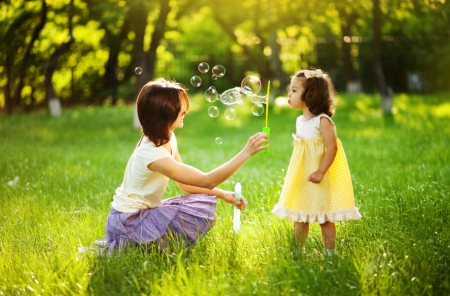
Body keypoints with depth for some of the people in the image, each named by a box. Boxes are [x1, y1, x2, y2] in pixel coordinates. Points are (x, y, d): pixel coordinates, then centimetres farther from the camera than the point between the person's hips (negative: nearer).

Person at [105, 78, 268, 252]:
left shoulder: (168, 139, 0)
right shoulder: (153, 155, -28)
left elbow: (186, 182, 8)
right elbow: (207, 181, -28)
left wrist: (222, 194, -5)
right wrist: (246, 152, -30)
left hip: (143, 212, 9)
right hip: (129, 223, -9)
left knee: (208, 217, 3)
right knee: (202, 209, -18)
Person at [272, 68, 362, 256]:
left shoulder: (322, 120, -15)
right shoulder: (300, 121, 10)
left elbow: (332, 147, -20)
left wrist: (320, 172, -25)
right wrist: (294, 175, 16)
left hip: (318, 179, -8)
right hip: (300, 178, 8)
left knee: (324, 218, 0)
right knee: (299, 218, 12)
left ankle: (330, 253, 9)